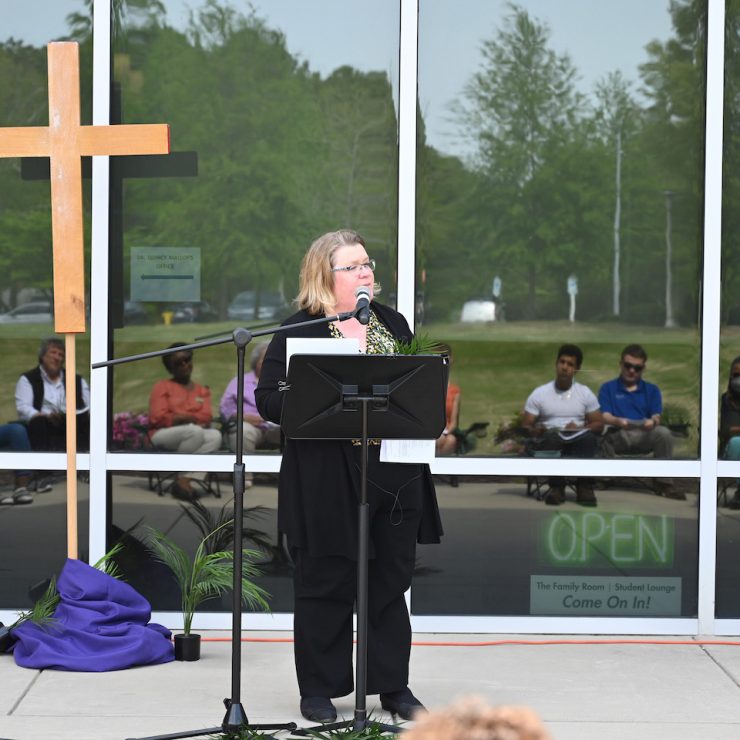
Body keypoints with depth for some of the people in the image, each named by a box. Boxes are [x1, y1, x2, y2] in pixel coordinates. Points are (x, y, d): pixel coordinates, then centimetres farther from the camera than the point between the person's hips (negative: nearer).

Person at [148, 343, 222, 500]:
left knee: (215, 435, -30)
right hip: (163, 436, -4)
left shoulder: (202, 391, 22)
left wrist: (178, 417, -8)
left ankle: (186, 480, -39)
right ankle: (179, 477, -27)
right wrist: (192, 418, -5)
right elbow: (158, 419, -2)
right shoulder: (162, 387, 12)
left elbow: (206, 418, 5)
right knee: (195, 431, -35)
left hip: (192, 434, 4)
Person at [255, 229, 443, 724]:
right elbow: (269, 400, -8)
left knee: (391, 581, 10)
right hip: (328, 484, -5)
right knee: (327, 585, 2)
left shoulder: (392, 324, 14)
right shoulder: (299, 332, -4)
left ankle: (394, 685, 20)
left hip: (395, 479, 5)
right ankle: (319, 690, 13)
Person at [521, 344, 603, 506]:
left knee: (587, 437, -34)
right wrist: (536, 431, -19)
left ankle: (584, 488, -30)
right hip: (547, 444, -1)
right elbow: (526, 426, 5)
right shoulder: (539, 394, 8)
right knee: (552, 437, -37)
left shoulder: (585, 394, 12)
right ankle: (556, 487, -28)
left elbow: (599, 424, 9)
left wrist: (579, 428, -12)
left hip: (577, 443, 1)